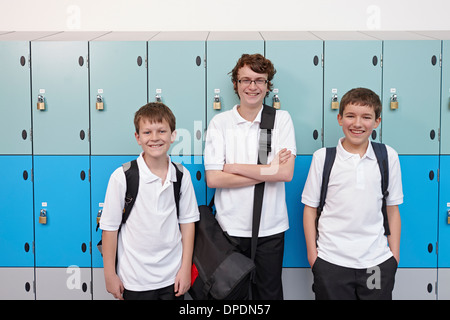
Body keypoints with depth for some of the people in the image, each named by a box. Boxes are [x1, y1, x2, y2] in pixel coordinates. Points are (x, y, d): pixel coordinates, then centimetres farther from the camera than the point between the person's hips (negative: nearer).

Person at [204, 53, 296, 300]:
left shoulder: (281, 119, 0)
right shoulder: (220, 123, -2)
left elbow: (286, 173, -12)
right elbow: (213, 178, -10)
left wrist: (235, 167, -11)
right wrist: (267, 171, -11)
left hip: (271, 227, 0)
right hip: (231, 227, 0)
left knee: (270, 293, 12)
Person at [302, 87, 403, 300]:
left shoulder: (388, 157, 2)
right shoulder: (322, 157, -2)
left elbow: (393, 208, 7)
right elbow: (310, 207, 2)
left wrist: (395, 254, 6)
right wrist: (311, 251, 0)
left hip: (377, 261, 1)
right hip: (331, 262, -1)